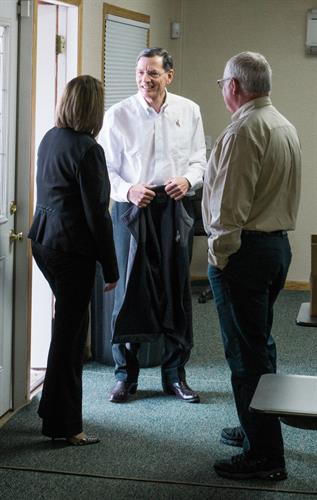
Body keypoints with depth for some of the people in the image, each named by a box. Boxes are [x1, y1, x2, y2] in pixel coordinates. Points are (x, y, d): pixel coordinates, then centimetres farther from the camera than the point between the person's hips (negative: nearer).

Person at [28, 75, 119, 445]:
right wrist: (111, 268, -10)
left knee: (70, 322, 20)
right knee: (69, 332, 1)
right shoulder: (87, 150, -18)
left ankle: (55, 410, 29)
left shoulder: (49, 139, 8)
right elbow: (96, 213, -17)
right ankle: (62, 425, 10)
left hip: (43, 241, 8)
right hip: (72, 248, -8)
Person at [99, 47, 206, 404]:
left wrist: (188, 179, -10)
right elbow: (106, 168, 0)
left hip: (173, 208, 2)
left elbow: (199, 158, 11)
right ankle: (125, 375, 15)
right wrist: (128, 190, -18)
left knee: (176, 291, 6)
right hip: (131, 209, -2)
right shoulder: (118, 115, -2)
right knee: (129, 291, 1)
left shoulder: (189, 112, 5)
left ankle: (175, 374, 20)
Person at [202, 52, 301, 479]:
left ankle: (265, 455, 2)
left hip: (244, 250, -10)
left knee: (246, 352, -4)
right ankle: (258, 430, 33)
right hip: (278, 243, 10)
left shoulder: (243, 131, -17)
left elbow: (230, 204, -21)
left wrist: (219, 254, -13)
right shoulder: (286, 127, 13)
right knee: (261, 344, 20)